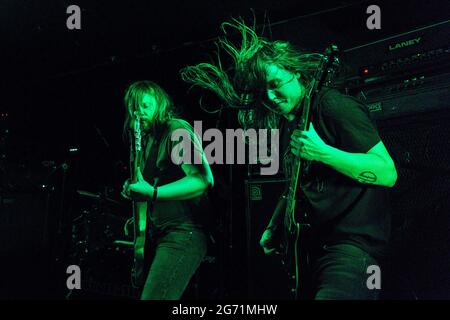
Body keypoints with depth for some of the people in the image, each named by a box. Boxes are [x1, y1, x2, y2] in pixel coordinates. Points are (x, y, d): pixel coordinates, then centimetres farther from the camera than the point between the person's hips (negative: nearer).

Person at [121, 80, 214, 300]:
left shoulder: (177, 130, -9)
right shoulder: (149, 140, 18)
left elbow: (203, 179, -22)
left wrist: (152, 193, -24)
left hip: (183, 234, -9)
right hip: (161, 235, 9)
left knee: (152, 296, -16)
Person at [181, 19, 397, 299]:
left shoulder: (333, 107, -13)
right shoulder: (289, 122, 12)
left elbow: (388, 173, -16)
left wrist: (322, 152, -24)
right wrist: (274, 226, 17)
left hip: (355, 242, -8)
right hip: (319, 244, 8)